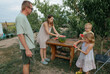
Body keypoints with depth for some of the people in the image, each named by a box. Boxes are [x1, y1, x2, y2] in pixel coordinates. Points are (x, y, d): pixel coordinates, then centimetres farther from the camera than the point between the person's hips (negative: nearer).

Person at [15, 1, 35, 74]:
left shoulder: (24, 17, 13)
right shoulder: (20, 17, -17)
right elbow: (20, 34, -24)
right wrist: (27, 49, -24)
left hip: (29, 46, 9)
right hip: (27, 47, -9)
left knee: (28, 63, 20)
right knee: (26, 64, 5)